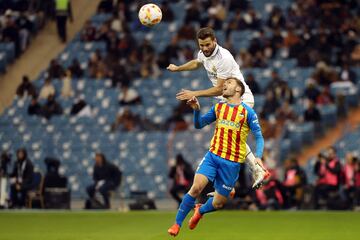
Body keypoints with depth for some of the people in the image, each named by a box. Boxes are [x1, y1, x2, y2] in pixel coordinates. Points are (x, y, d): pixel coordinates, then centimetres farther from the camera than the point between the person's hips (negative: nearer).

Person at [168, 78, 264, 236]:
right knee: (196, 187, -19)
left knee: (218, 203, 4)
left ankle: (201, 210, 39)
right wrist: (196, 110, -6)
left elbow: (259, 137, -4)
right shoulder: (218, 107, 9)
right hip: (213, 156, 2)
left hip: (232, 162, -2)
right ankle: (177, 224, -8)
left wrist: (258, 157, -20)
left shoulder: (247, 112, -5)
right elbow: (199, 125, 13)